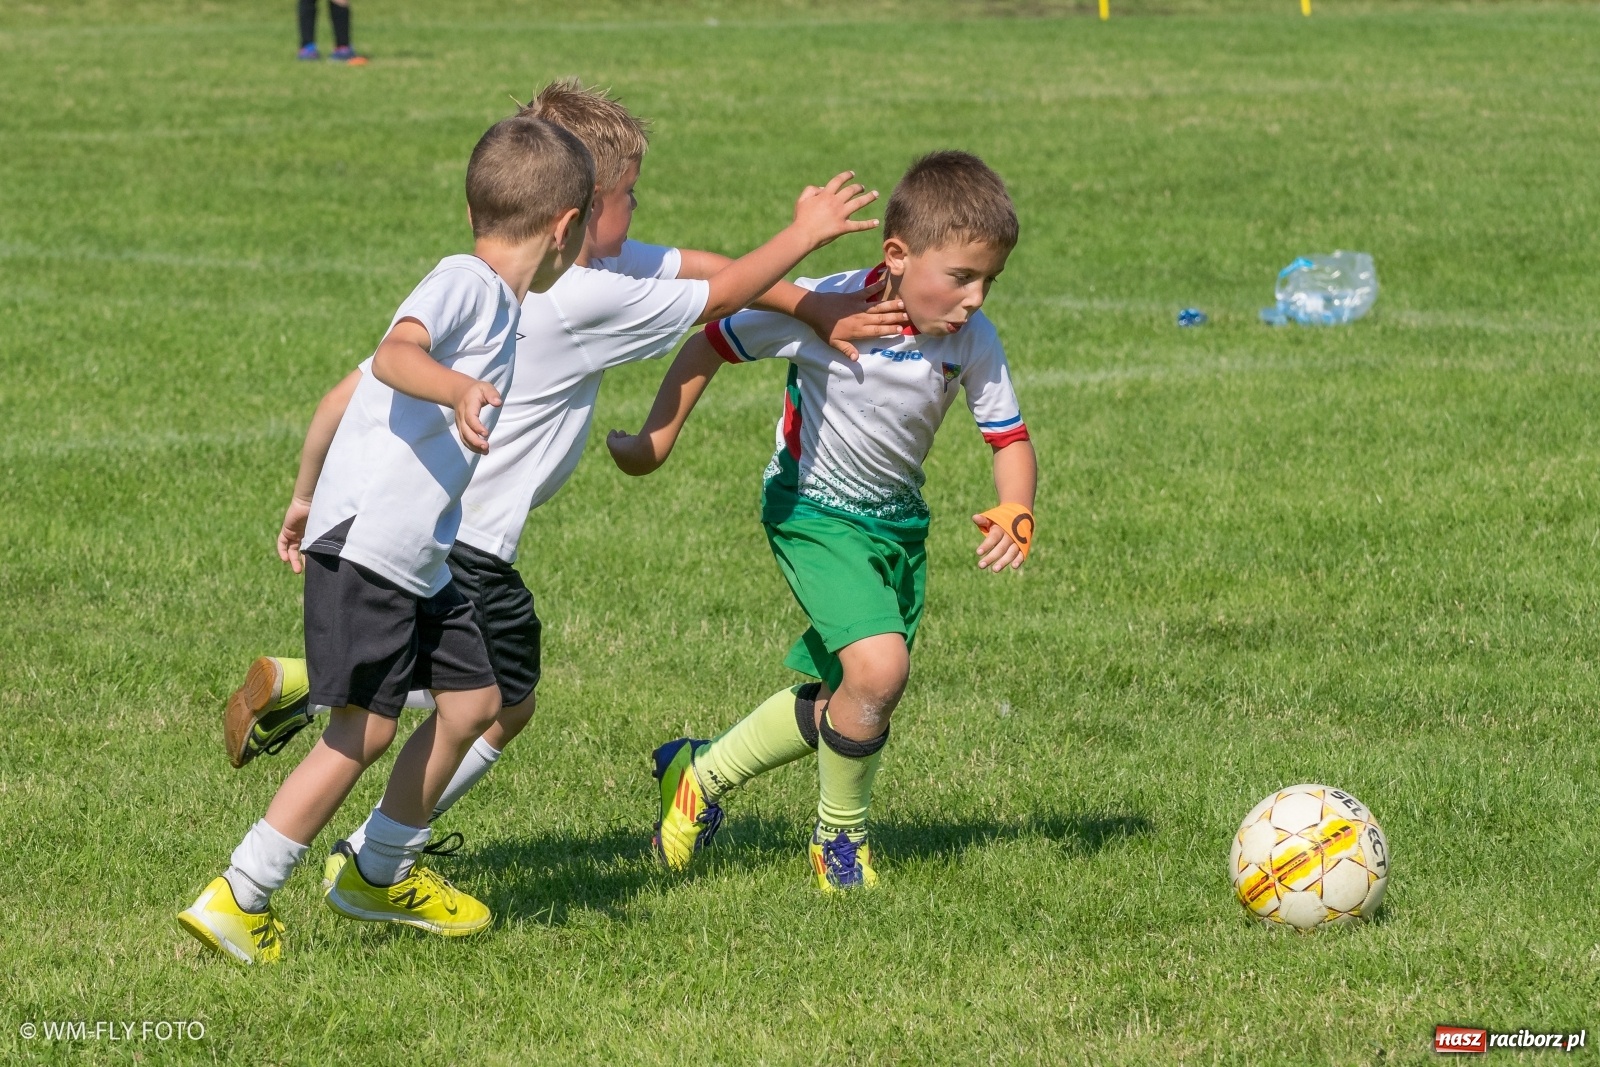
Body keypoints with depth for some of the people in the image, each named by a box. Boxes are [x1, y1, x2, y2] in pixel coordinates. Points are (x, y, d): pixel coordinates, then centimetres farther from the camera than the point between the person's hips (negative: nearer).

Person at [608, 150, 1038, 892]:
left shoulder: (973, 342, -15)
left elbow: (1010, 439, -7)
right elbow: (712, 343, -13)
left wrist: (1015, 511, -27)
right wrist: (655, 442, -12)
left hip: (898, 522, 6)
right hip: (813, 512, -6)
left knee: (841, 699, 11)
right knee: (879, 666, -24)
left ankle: (701, 774, 36)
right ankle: (839, 838, 1)